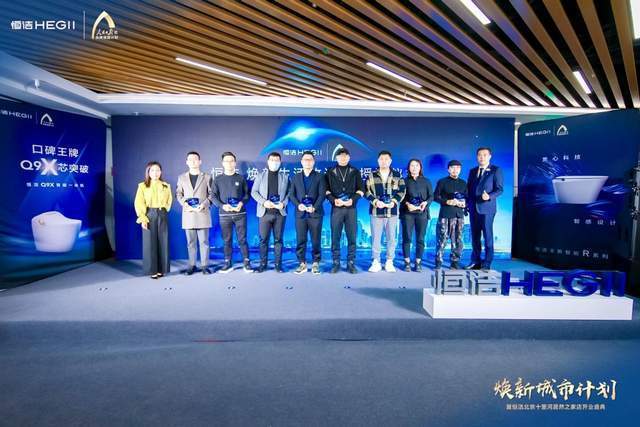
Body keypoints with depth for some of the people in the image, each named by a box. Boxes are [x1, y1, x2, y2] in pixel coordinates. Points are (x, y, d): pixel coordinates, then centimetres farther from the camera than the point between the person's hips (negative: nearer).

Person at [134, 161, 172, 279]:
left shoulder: (166, 186, 9)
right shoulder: (142, 186, 2)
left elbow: (169, 201, 14)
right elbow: (138, 203, -3)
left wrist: (162, 211, 1)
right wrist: (143, 218, -12)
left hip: (162, 216, 2)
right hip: (149, 216, -2)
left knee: (163, 243, 2)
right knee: (150, 243, -1)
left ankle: (161, 269, 11)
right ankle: (152, 270, 6)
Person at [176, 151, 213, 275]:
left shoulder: (207, 176, 7)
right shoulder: (181, 177, 13)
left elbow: (211, 194, 5)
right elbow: (178, 194, 12)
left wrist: (204, 204, -11)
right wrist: (184, 204, -6)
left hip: (203, 213, -2)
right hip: (188, 214, 2)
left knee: (204, 241, -1)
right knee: (191, 242, 6)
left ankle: (204, 265, 7)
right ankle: (191, 265, 14)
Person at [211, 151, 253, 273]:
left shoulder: (241, 178, 7)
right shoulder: (218, 179, 7)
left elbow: (247, 194, 7)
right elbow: (213, 196, 3)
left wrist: (242, 203, -12)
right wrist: (222, 206, -14)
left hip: (240, 213, 0)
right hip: (224, 214, 0)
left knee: (242, 239, 0)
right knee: (227, 240, 4)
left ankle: (246, 263, 6)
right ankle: (228, 263, 12)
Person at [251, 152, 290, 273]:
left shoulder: (285, 177, 11)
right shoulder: (260, 176, 9)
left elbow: (289, 193, 8)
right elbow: (254, 192, 5)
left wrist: (283, 203, -11)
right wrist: (263, 202, -11)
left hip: (280, 213, 0)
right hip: (265, 212, 0)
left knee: (278, 239, 4)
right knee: (263, 239, 2)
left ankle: (278, 264, 11)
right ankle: (263, 264, 11)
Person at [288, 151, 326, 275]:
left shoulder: (319, 177, 7)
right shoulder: (296, 177, 14)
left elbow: (322, 195, -2)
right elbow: (291, 194, 8)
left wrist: (314, 207, -17)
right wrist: (298, 205, -10)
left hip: (315, 213, -2)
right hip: (300, 213, 2)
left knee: (315, 240, 1)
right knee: (301, 240, 3)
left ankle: (316, 264, 11)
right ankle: (302, 263, 11)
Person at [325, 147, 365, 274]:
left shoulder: (355, 172, 10)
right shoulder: (330, 172, 8)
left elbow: (361, 189, 6)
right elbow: (326, 189, 4)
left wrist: (352, 199, -10)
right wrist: (334, 200, -13)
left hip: (351, 208, 0)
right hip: (336, 208, 0)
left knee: (352, 237, 1)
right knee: (335, 237, 1)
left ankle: (351, 263, 9)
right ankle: (336, 263, 10)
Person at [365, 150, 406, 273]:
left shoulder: (397, 175, 8)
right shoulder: (371, 176, 6)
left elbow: (402, 190, 5)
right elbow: (367, 191, 1)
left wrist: (394, 201, -11)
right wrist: (375, 201, -14)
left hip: (392, 211, 1)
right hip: (376, 211, -1)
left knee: (391, 238, 6)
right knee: (375, 237, 2)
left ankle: (389, 262, 16)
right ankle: (375, 262, 10)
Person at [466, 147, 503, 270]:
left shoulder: (496, 170, 0)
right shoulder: (472, 171, 17)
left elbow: (499, 189, -6)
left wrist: (489, 196, -24)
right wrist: (466, 204, 6)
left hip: (487, 208, -5)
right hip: (473, 208, 5)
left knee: (487, 235, -2)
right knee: (475, 236, 8)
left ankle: (487, 263, 4)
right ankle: (475, 261, 16)